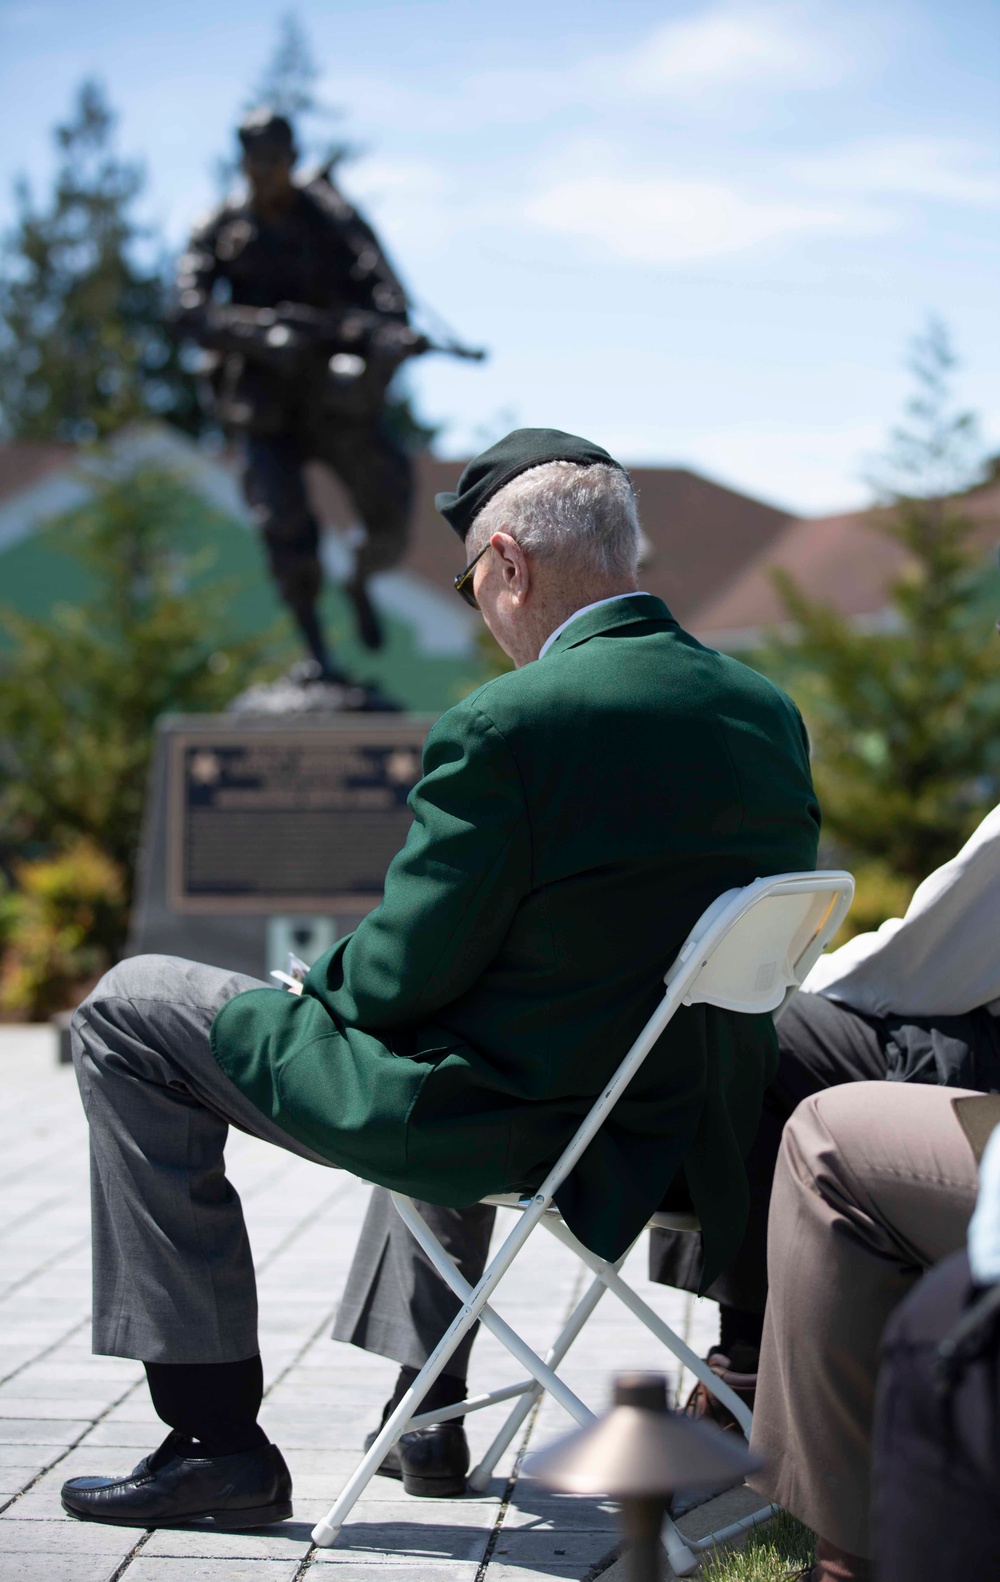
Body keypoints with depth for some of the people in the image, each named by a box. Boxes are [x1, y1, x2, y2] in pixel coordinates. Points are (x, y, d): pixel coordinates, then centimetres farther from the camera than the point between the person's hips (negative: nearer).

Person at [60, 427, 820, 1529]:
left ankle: (215, 1434, 9)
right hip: (681, 1133, 8)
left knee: (126, 1014, 7)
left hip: (511, 1127, -8)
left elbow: (400, 975, -17)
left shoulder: (505, 727, -24)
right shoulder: (769, 714, -1)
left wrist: (316, 988, 6)